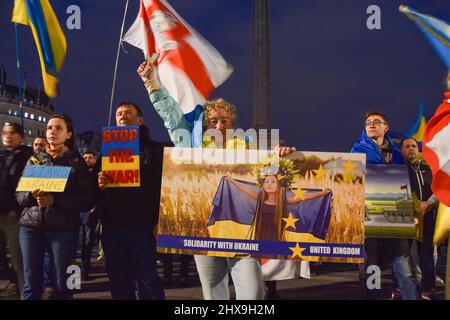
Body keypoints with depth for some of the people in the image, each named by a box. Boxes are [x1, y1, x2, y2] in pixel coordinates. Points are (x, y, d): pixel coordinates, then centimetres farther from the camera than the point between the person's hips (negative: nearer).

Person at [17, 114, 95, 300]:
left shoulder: (76, 161, 5)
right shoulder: (34, 160, 14)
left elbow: (88, 198, -3)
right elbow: (19, 194, 12)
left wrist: (55, 200, -15)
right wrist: (32, 195, -11)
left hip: (63, 227, -2)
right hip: (31, 226, 3)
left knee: (61, 283, 1)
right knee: (31, 284, 2)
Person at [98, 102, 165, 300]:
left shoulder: (154, 149, 6)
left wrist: (158, 221, -13)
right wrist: (99, 184, -7)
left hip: (142, 226, -4)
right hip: (112, 227, 4)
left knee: (148, 283, -2)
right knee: (119, 284, 9)